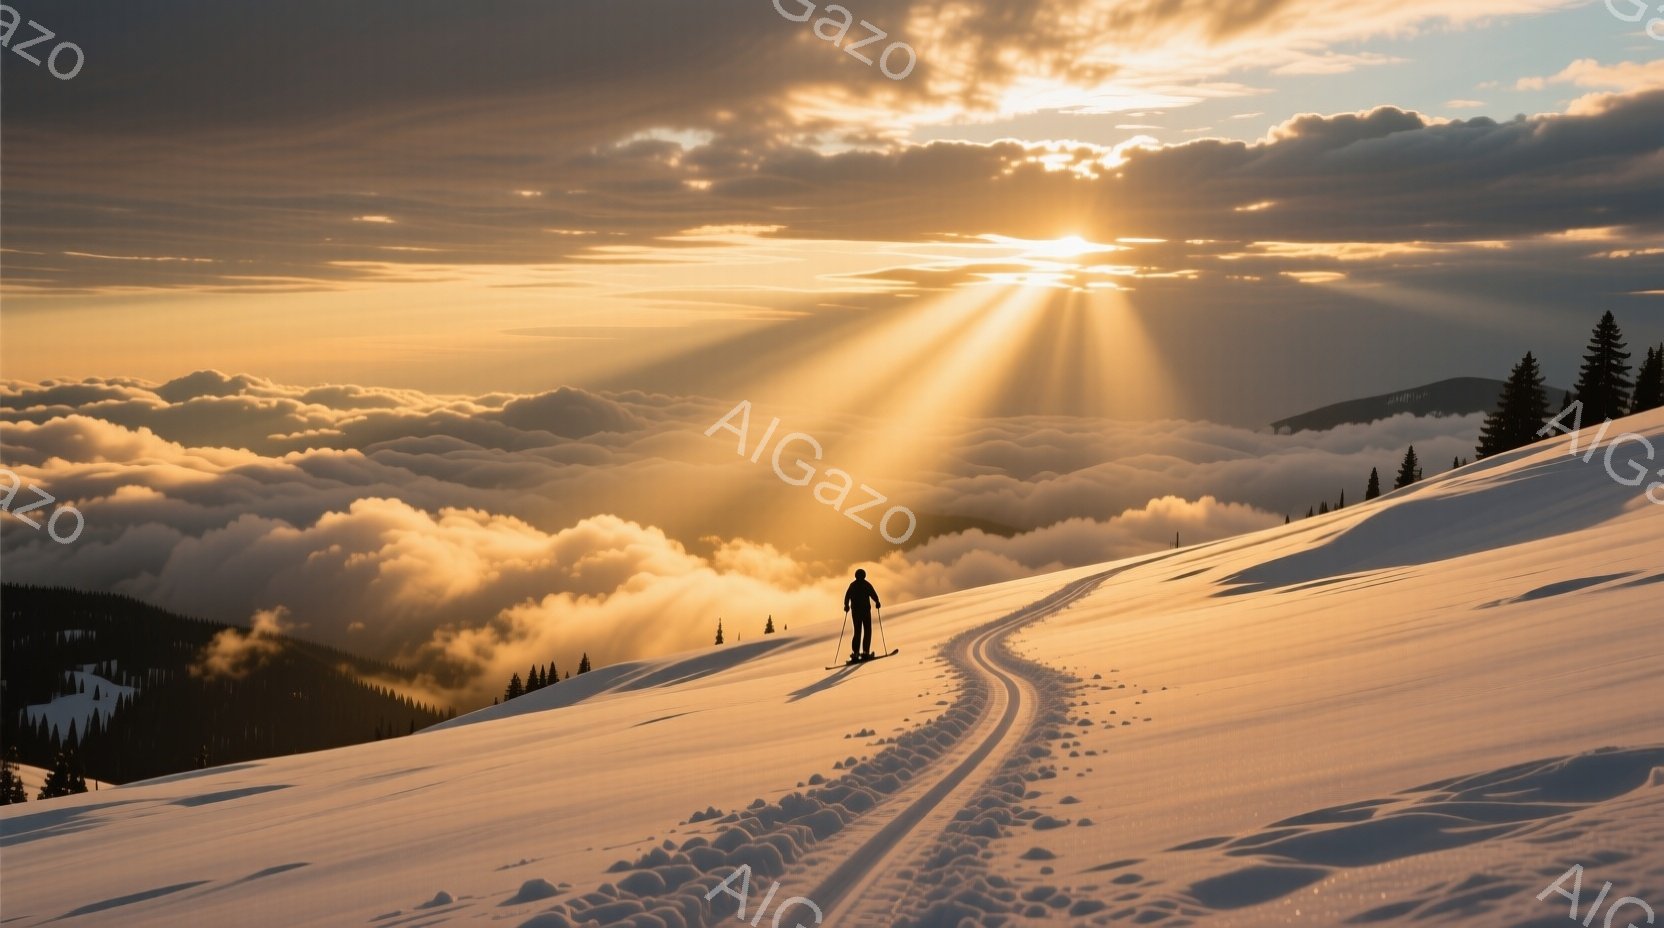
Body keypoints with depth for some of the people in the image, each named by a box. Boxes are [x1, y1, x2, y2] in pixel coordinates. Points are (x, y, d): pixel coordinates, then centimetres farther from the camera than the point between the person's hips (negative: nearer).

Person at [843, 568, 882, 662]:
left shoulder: (852, 585, 8)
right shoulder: (866, 584, -2)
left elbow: (847, 596, 7)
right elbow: (873, 594, -10)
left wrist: (846, 606, 21)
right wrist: (877, 602, 6)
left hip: (855, 611, 4)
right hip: (865, 610, -4)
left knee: (857, 632, 8)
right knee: (867, 631, 2)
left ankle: (855, 653, -5)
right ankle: (865, 652, -9)